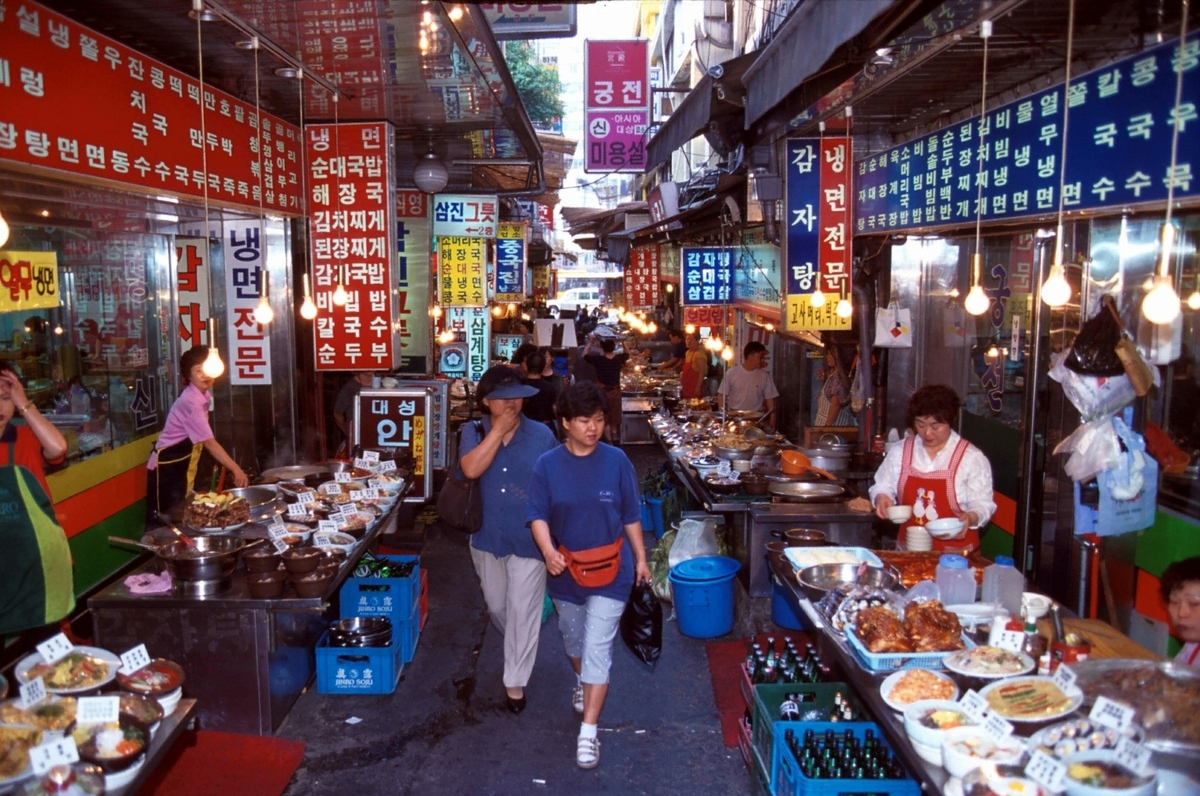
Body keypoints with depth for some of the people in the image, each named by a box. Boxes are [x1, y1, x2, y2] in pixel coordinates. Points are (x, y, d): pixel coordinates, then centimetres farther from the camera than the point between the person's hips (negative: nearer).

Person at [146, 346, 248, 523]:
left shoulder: (204, 396, 2)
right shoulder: (190, 401, -25)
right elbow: (209, 442, -28)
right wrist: (236, 469, -30)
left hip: (184, 466, 9)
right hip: (167, 466, -9)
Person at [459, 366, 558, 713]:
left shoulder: (542, 435, -7)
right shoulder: (473, 432, -4)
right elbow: (471, 469, -24)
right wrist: (499, 429, -23)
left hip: (528, 539, -3)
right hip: (488, 538, 3)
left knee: (523, 610, 1)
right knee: (496, 606, 20)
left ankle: (515, 681, 16)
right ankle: (517, 649, 48)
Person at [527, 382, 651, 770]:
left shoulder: (616, 461, -9)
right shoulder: (548, 465, -9)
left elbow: (631, 515, 0)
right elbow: (538, 515, -11)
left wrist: (641, 558, 3)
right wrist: (548, 551, -29)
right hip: (566, 571, 2)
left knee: (597, 649, -5)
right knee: (572, 639, 23)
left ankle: (588, 732, 1)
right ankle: (583, 682, 54)